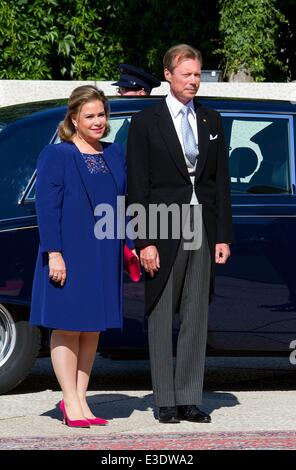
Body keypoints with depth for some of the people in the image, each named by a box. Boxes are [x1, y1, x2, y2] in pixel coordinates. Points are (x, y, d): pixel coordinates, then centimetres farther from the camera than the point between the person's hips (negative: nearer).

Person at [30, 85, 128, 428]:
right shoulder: (56, 155, -5)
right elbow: (46, 207, -9)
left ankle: (80, 399, 15)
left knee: (93, 328, 8)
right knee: (67, 326, -1)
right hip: (69, 255, -6)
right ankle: (71, 404, 2)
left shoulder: (115, 155, 12)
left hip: (105, 256, 6)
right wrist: (53, 253, -16)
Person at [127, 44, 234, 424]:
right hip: (164, 231, -3)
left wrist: (223, 236, 4)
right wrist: (145, 242, -11)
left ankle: (189, 399, 9)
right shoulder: (146, 123, 0)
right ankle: (166, 401, 6)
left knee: (197, 317, 4)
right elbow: (137, 188, -4)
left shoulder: (211, 122, 12)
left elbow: (221, 182, 11)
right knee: (162, 316, 1)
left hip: (203, 229, 4)